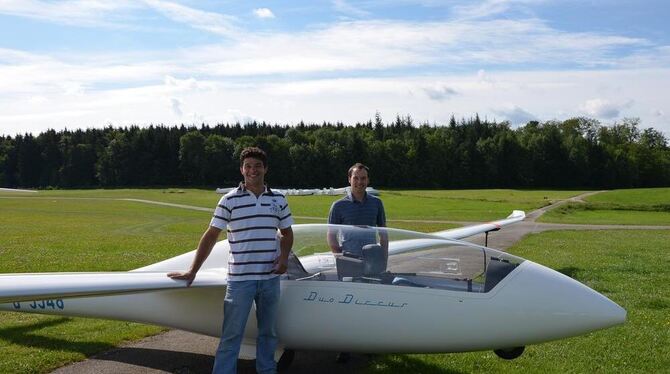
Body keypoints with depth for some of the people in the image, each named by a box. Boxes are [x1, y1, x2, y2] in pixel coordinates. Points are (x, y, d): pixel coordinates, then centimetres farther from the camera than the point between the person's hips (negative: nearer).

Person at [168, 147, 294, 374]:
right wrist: (192, 271, -3)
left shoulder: (278, 200, 6)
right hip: (239, 278, -3)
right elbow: (211, 236, -2)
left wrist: (284, 256, -2)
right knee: (232, 335, 0)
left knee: (268, 332, 16)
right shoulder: (230, 200, -3)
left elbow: (287, 233, 18)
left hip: (270, 278, 4)